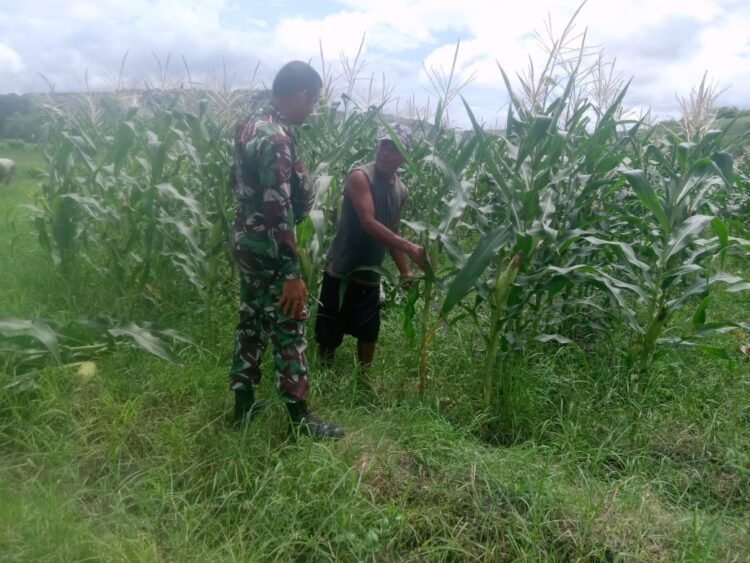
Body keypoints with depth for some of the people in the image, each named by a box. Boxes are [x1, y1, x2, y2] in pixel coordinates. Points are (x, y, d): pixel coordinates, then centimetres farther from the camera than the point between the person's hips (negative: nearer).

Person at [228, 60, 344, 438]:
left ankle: (243, 405, 29)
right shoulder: (276, 139, -22)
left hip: (244, 239, 10)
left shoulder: (250, 127, 9)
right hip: (268, 248, -10)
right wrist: (292, 273, -24)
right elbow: (279, 213, -26)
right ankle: (300, 417, 14)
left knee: (251, 322, 17)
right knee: (288, 330, 1)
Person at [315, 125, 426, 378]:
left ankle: (362, 376, 34)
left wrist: (404, 271, 11)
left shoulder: (401, 191, 7)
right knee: (330, 329, 5)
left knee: (369, 329, 16)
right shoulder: (360, 176, -15)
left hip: (370, 270, 6)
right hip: (341, 267, -6)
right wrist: (409, 248, -33)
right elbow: (368, 223, -27)